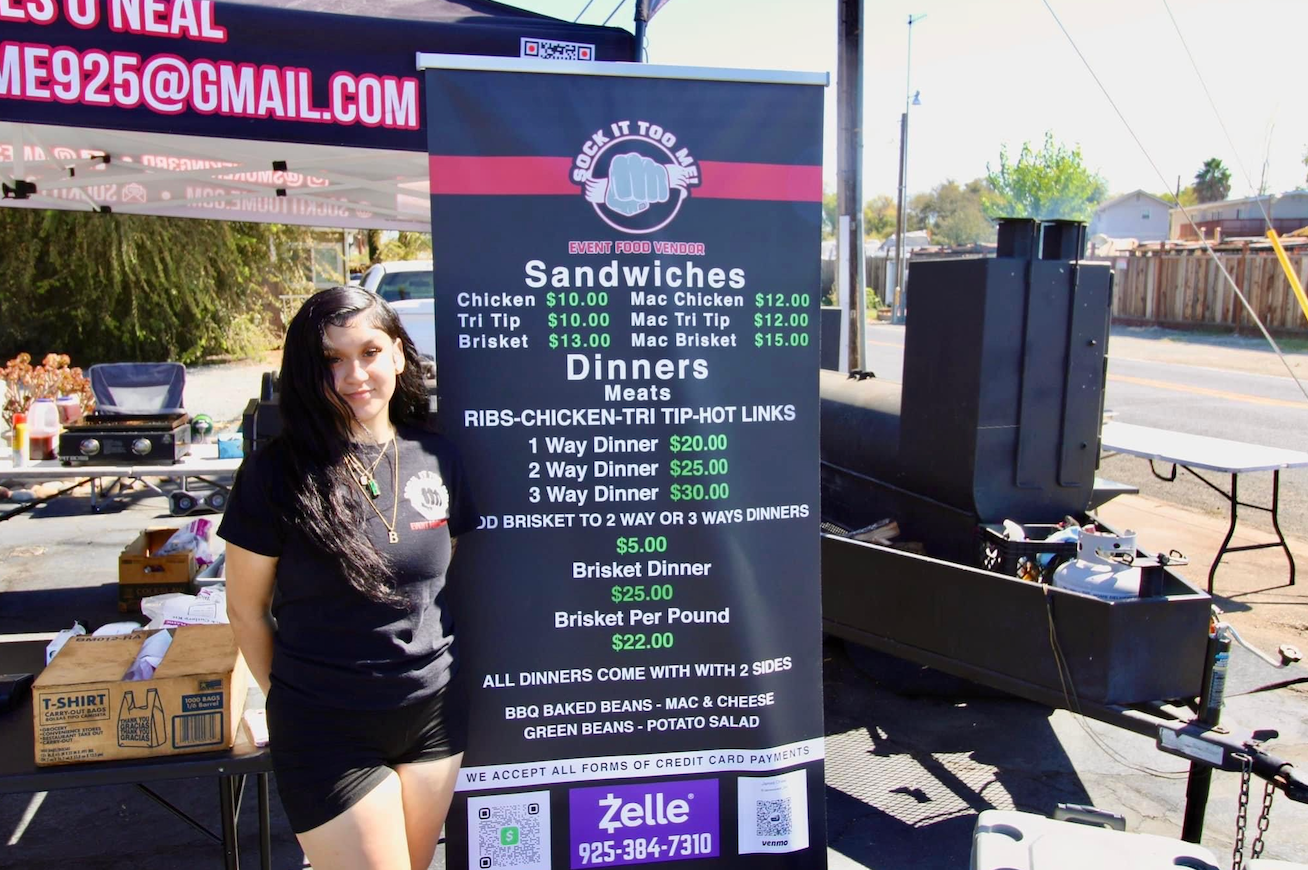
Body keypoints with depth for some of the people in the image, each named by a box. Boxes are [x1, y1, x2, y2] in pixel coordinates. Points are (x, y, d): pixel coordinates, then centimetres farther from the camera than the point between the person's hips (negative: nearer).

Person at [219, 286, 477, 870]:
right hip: (326, 732, -4)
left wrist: (439, 667, 10)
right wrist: (287, 697, 5)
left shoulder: (435, 458, -2)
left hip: (433, 715, 4)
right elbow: (246, 608, -2)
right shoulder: (278, 472, -12)